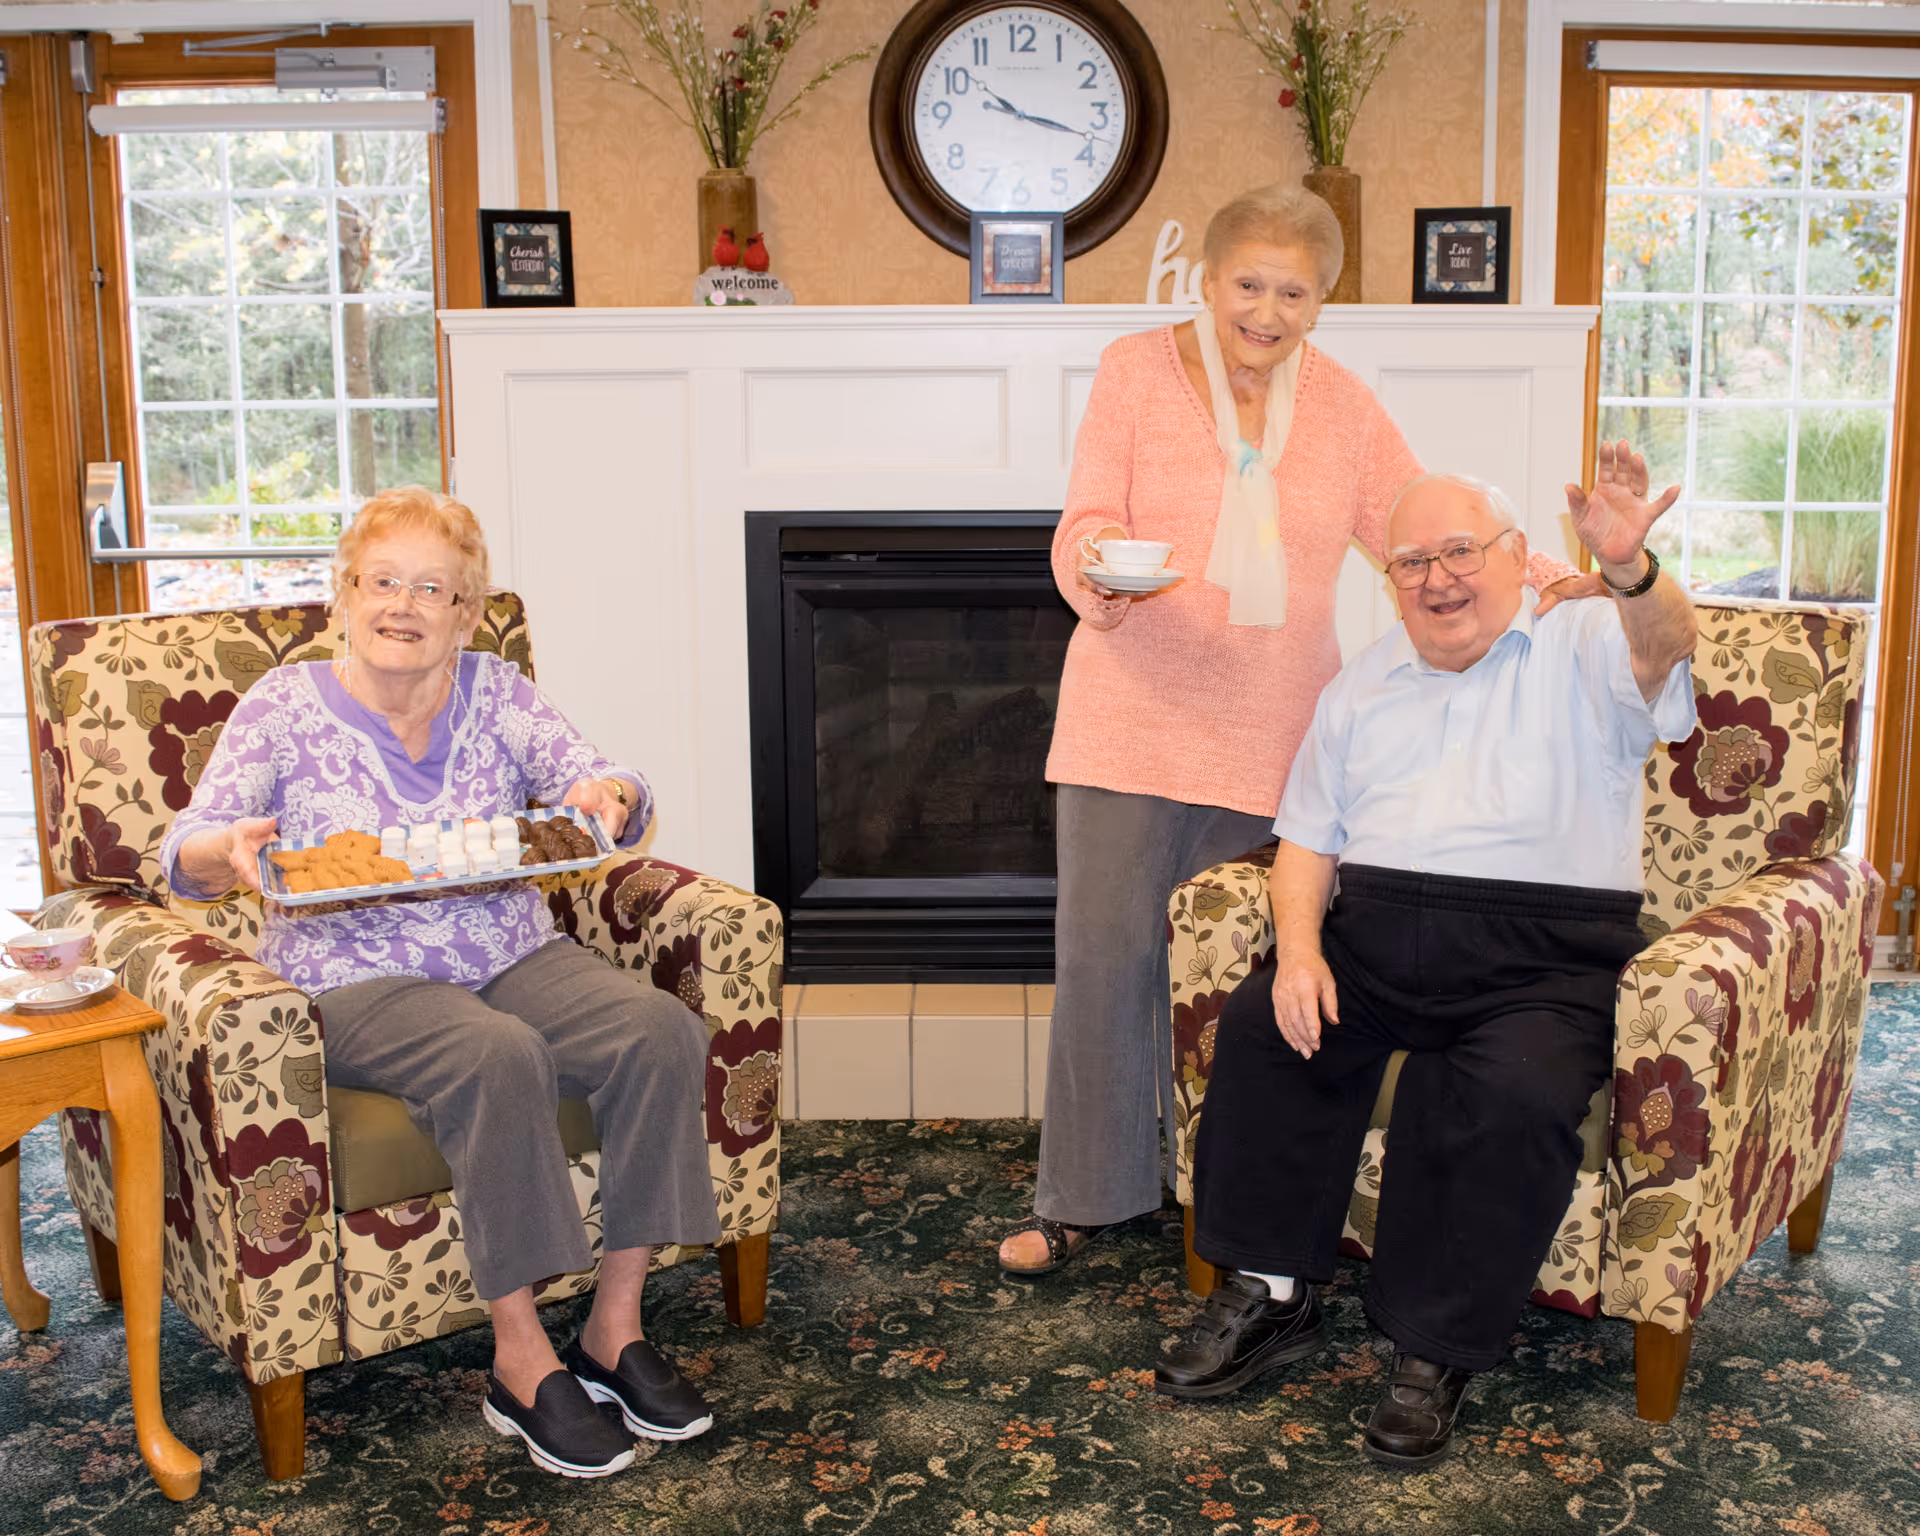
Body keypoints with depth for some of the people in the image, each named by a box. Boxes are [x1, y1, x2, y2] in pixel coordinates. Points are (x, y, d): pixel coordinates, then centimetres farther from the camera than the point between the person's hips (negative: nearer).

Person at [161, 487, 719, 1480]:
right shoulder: (284, 707, 2)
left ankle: (615, 1326, -13)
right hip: (356, 982, -4)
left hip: (512, 957, 4)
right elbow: (185, 854, -2)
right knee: (498, 1059, -35)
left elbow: (603, 787, 1)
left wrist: (607, 796, -24)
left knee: (659, 1032, -23)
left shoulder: (496, 692, 9)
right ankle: (520, 1360, -22)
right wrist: (230, 850, -27)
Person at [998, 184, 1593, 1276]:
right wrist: (1094, 570, -29)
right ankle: (1086, 1194, 12)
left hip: (1270, 731, 2)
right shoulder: (1138, 371, 0)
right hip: (1136, 720, -2)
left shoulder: (1345, 405, 8)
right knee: (1105, 949, -2)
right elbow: (1087, 523, -5)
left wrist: (1540, 574, -10)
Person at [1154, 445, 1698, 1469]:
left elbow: (1663, 645, -17)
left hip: (1541, 956, -4)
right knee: (1259, 1024, -22)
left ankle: (1436, 1349, -14)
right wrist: (1300, 946, -3)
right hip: (1375, 934, 4)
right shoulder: (1363, 686, 21)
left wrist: (1630, 571, -42)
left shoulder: (1582, 653, 8)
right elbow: (1307, 842, 18)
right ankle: (1269, 1294, -7)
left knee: (1516, 1094, -32)